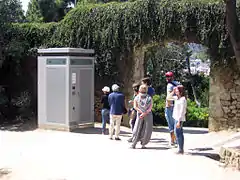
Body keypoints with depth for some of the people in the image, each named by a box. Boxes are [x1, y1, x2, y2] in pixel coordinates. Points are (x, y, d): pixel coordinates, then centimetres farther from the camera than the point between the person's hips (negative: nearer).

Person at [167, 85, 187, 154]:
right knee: (180, 134, 11)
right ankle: (181, 149, 17)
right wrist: (173, 92, 7)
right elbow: (168, 98, 21)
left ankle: (180, 150, -3)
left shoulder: (183, 99, -16)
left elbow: (182, 111, -19)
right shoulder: (177, 98, 9)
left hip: (179, 119, -9)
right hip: (176, 118, 9)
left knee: (178, 133, -8)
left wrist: (179, 121, -21)